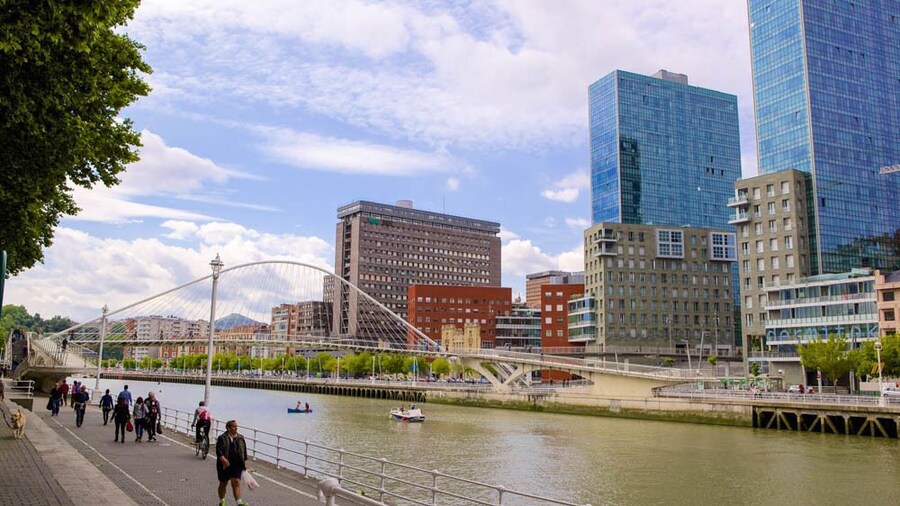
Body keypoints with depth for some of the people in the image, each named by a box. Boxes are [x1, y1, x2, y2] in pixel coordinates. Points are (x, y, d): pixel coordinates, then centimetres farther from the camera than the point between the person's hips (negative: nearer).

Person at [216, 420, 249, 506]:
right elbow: (219, 451, -18)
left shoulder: (240, 438, 7)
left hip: (237, 466, 2)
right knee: (223, 483, 12)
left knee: (236, 482, -8)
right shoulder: (222, 438, -8)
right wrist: (223, 459, -34)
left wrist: (245, 463, 13)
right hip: (225, 465, -2)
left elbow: (244, 451, 14)